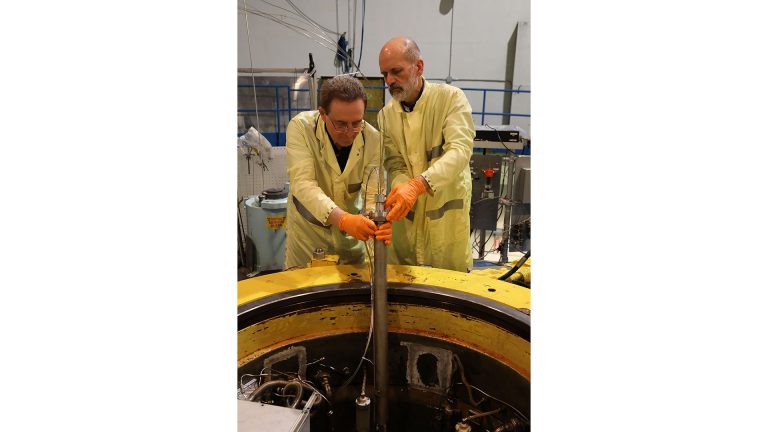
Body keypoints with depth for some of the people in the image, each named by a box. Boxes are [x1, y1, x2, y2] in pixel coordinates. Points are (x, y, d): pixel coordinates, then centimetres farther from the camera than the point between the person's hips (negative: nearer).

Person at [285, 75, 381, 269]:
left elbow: (374, 194, -21)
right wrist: (342, 218, -47)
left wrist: (377, 224, -44)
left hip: (351, 230, 2)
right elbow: (303, 183, -31)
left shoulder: (373, 138, -17)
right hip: (308, 228, -1)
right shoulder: (300, 127, -22)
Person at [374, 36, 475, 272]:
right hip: (406, 216, 4)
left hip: (448, 214, -3)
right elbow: (395, 166, -2)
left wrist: (417, 184, -39)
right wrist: (401, 193, -27)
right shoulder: (386, 115, 3)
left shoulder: (451, 98, -10)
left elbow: (460, 151, -24)